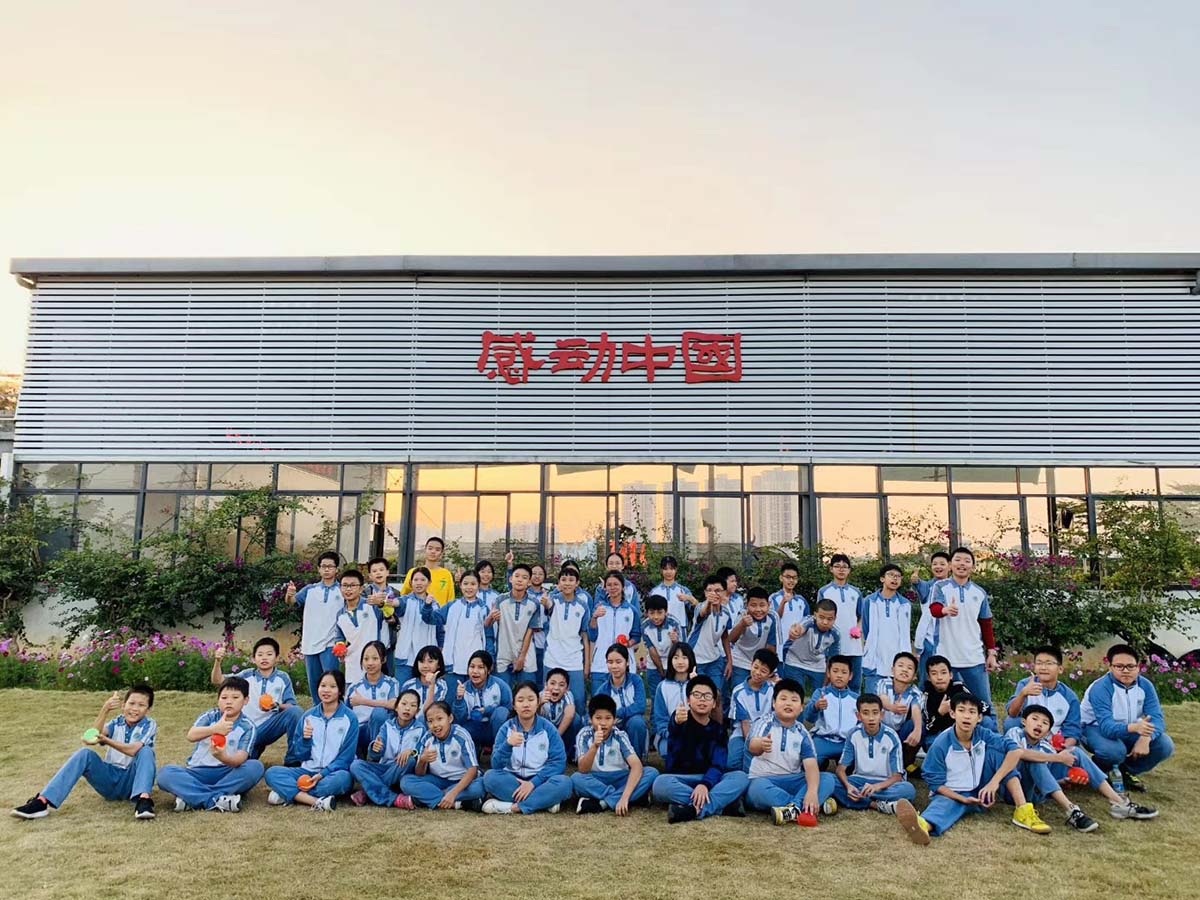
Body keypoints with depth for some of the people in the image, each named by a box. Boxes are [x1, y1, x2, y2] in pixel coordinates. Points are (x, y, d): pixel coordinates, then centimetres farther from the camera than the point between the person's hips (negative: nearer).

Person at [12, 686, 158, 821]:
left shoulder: (149, 725, -6)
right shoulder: (116, 723, 5)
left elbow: (133, 750, -25)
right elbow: (93, 735, -17)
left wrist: (106, 741, -40)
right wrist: (105, 710, -33)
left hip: (131, 782, -3)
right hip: (109, 780, 3)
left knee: (146, 751, -31)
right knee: (85, 754, -20)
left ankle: (143, 800, -49)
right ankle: (42, 802, -28)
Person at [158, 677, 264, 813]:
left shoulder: (248, 727, -3)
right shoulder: (210, 716, -1)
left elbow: (241, 758, -19)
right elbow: (191, 735, -23)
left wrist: (224, 757, -43)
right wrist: (214, 729, -44)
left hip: (228, 774, -1)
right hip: (199, 772, 1)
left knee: (255, 767, -30)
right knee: (165, 773, -25)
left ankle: (192, 797, -29)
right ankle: (217, 799, -33)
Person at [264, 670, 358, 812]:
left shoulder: (350, 718, -4)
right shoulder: (308, 716, 6)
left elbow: (346, 757, -7)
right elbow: (302, 755, 6)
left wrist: (322, 774, -18)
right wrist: (305, 739, -14)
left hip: (333, 773, -3)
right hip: (309, 771, 4)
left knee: (342, 778, -38)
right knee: (272, 773, -20)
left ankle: (289, 793, -24)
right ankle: (317, 802, -33)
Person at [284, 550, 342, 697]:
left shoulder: (343, 591, 1)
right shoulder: (310, 590, 9)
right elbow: (291, 601, -4)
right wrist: (289, 594, -28)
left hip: (330, 644, -3)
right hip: (310, 644, 4)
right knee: (314, 684, 12)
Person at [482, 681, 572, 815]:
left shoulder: (548, 728, -3)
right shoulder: (506, 728, -2)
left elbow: (559, 762, -10)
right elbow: (496, 765, -11)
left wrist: (533, 782, -20)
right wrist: (508, 744, -30)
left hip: (539, 781, -1)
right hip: (512, 781, 1)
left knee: (564, 782, -30)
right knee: (490, 776, -28)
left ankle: (512, 807, -26)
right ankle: (544, 801, -24)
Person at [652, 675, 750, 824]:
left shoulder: (718, 729, 6)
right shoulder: (680, 718, -4)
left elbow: (718, 765, -9)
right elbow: (673, 733, -31)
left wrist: (705, 784, -31)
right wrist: (677, 723, -58)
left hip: (709, 779, 3)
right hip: (679, 780, -3)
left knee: (741, 777, -23)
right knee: (661, 783, -36)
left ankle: (694, 809, -36)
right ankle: (724, 802, -31)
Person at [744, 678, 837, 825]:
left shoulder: (802, 734, 3)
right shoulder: (764, 724, -6)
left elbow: (811, 765, -12)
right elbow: (752, 746, -27)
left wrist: (812, 792, -32)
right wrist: (761, 744, -53)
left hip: (792, 782, 4)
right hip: (763, 780, -4)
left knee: (828, 779, -16)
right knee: (758, 788, -38)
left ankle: (794, 808, -35)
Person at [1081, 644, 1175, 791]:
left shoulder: (1145, 685, -10)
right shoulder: (1100, 689, -28)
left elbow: (1157, 717, -19)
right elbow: (1107, 726, -38)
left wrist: (1145, 738, -40)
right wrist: (1134, 727, -58)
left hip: (1130, 731, 6)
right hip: (1096, 728, -6)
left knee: (1165, 745, -16)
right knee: (1114, 751, -37)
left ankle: (1126, 771, 7)